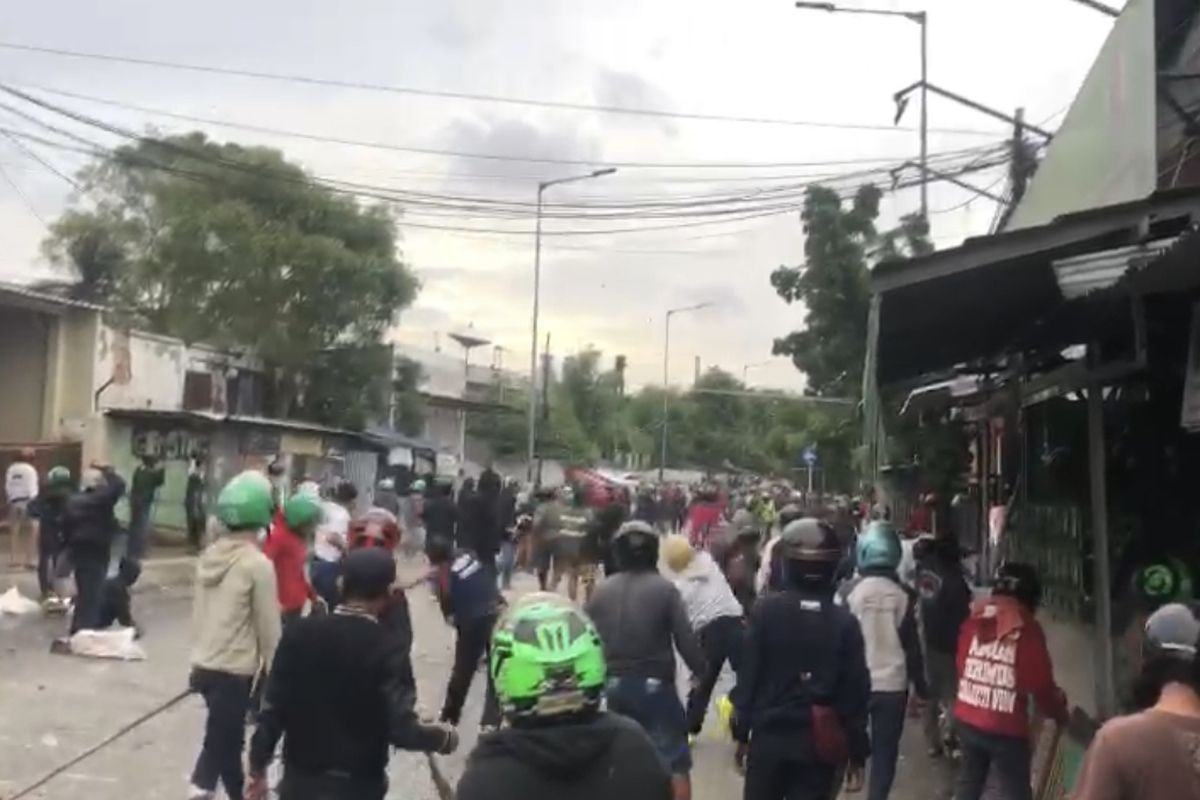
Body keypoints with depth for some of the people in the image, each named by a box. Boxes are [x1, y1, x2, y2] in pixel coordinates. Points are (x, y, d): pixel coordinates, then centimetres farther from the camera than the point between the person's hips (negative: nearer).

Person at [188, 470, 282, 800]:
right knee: (219, 744, 0)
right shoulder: (258, 564, -17)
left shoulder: (210, 554, 3)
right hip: (235, 671, -7)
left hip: (204, 665, 8)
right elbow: (268, 628, -12)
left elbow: (199, 609, 11)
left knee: (228, 738, 21)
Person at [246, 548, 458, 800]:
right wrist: (444, 737, -1)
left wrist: (258, 769, 8)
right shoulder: (386, 651, -16)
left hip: (299, 779, 3)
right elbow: (402, 729, -20)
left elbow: (273, 709, -3)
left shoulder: (298, 633, -5)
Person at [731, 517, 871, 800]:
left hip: (769, 736, 0)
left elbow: (749, 674, -6)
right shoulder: (844, 620, -4)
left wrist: (741, 732, 3)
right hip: (819, 744, 1)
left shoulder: (766, 610, -7)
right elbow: (856, 690, -3)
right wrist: (857, 754, 5)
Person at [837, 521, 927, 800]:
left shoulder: (848, 591, -9)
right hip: (892, 684, 0)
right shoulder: (903, 594, -6)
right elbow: (912, 644, -1)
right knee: (885, 753, 8)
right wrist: (920, 684, 12)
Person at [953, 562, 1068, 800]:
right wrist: (1059, 712, 10)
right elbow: (1041, 684, -8)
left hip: (967, 720, 5)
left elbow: (962, 667, 7)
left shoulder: (974, 621, 1)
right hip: (1005, 728, -5)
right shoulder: (1027, 630, -13)